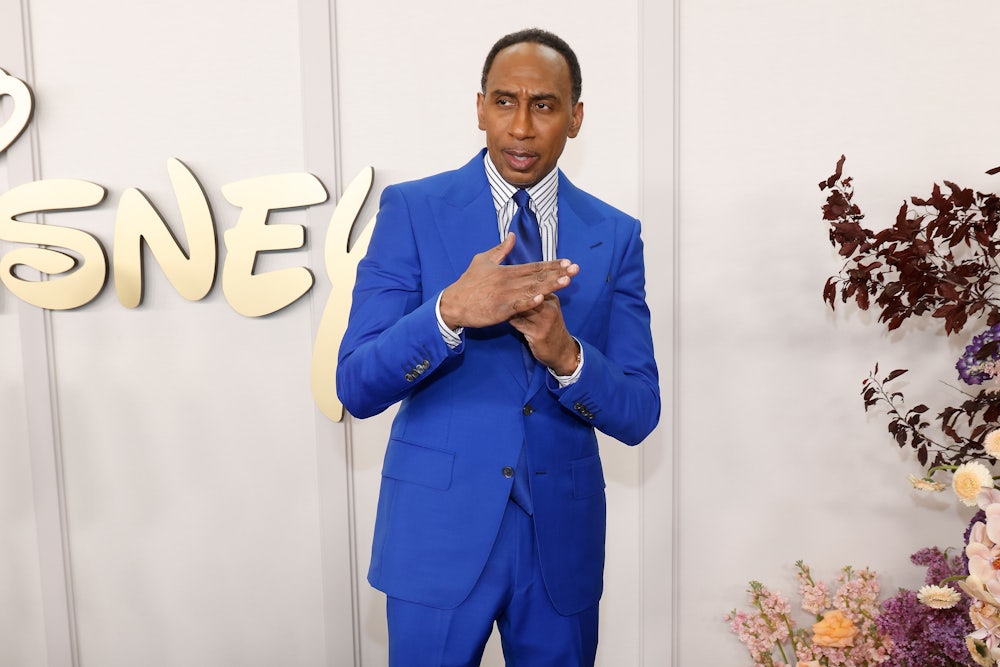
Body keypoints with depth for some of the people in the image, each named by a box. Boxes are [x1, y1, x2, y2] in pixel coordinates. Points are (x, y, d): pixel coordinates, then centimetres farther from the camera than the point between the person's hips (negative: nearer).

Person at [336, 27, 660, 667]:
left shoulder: (615, 235, 0)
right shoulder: (412, 209, -6)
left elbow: (639, 416, -3)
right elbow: (356, 386, -11)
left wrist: (566, 353, -23)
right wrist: (450, 312, -29)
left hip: (564, 538, 3)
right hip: (438, 531, -2)